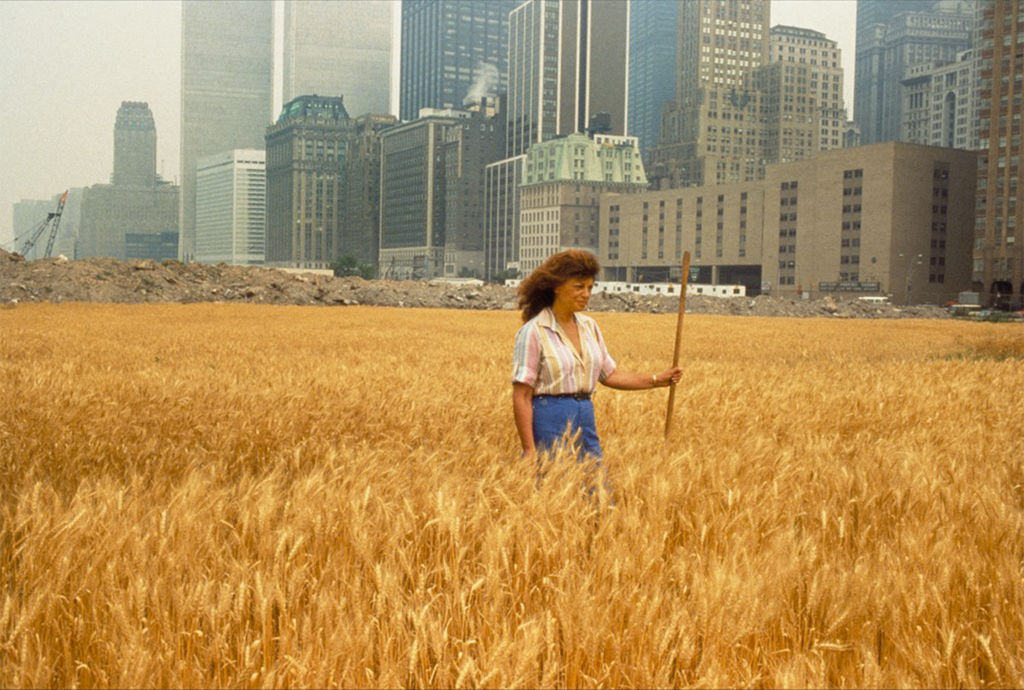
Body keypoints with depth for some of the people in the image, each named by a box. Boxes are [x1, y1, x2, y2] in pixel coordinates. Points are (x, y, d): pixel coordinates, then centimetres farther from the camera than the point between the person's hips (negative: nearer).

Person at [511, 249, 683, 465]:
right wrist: (529, 450, -18)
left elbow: (609, 374, 19)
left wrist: (657, 379, 9)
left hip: (586, 418, 7)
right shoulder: (533, 332, -11)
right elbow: (521, 396, -13)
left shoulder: (589, 326, 10)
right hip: (550, 421, -7)